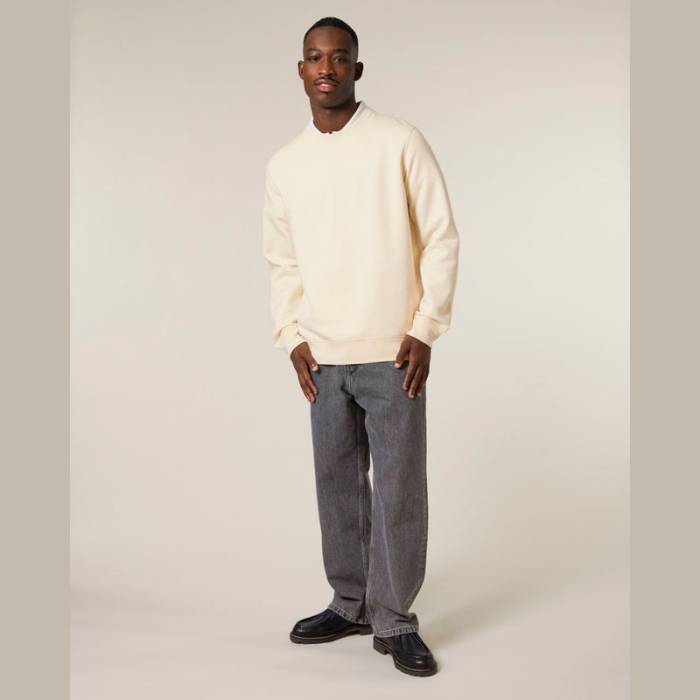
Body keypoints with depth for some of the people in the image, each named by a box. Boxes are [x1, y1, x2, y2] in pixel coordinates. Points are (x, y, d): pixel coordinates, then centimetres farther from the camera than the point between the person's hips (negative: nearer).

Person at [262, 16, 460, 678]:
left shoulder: (400, 141, -4)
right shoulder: (283, 165, 8)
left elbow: (441, 238, -4)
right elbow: (282, 262, 14)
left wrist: (425, 331, -9)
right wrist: (292, 338, 3)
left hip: (391, 354, -4)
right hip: (323, 358, 4)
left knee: (398, 491, -1)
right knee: (337, 485, 12)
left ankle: (394, 621, 13)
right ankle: (350, 604, 27)